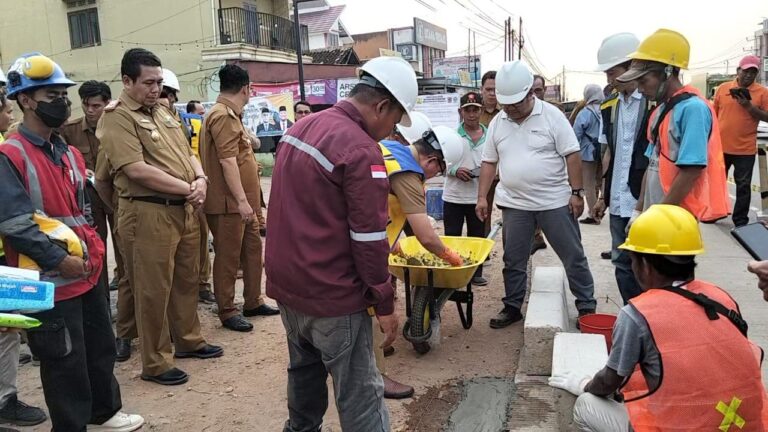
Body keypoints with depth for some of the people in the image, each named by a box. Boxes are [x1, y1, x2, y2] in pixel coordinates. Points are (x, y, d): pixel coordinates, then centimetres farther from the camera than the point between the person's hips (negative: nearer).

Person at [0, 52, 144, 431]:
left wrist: (91, 249, 7)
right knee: (66, 363, 4)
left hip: (87, 271, 8)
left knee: (101, 347, 20)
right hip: (49, 282, -8)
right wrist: (59, 260, -20)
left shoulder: (69, 153, 12)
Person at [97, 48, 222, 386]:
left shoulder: (163, 112, 15)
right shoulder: (117, 117, -11)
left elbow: (187, 153, 17)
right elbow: (137, 169, -21)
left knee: (187, 280, 19)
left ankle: (189, 341, 37)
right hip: (149, 213, -8)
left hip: (185, 209, 8)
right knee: (154, 290, 2)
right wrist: (187, 188, -16)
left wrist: (201, 179, -4)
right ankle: (155, 364, 16)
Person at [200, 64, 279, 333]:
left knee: (253, 248, 15)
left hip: (241, 201, 10)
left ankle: (253, 302, 26)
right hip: (229, 203, -10)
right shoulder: (223, 116, -16)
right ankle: (227, 312, 11)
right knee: (228, 257, 0)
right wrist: (241, 200, -24)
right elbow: (227, 161, -23)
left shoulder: (230, 114, 18)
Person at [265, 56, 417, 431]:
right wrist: (385, 303, -11)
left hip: (286, 283, 9)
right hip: (331, 295, -9)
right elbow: (369, 238, -20)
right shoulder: (362, 150, -21)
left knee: (305, 371, 25)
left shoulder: (300, 128, 7)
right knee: (359, 394, 3)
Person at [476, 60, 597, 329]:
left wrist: (576, 192, -12)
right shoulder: (497, 123, 6)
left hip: (555, 202, -3)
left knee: (573, 256, 5)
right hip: (514, 204, 4)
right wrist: (482, 197, 5)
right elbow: (489, 163, 10)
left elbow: (572, 155, -7)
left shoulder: (551, 116, -6)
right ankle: (512, 307, 25)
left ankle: (586, 307, 19)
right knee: (514, 260, 11)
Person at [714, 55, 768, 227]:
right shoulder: (723, 88, 3)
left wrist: (749, 106, -16)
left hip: (745, 149, -2)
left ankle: (741, 221, 12)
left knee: (743, 186, 4)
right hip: (721, 146, 2)